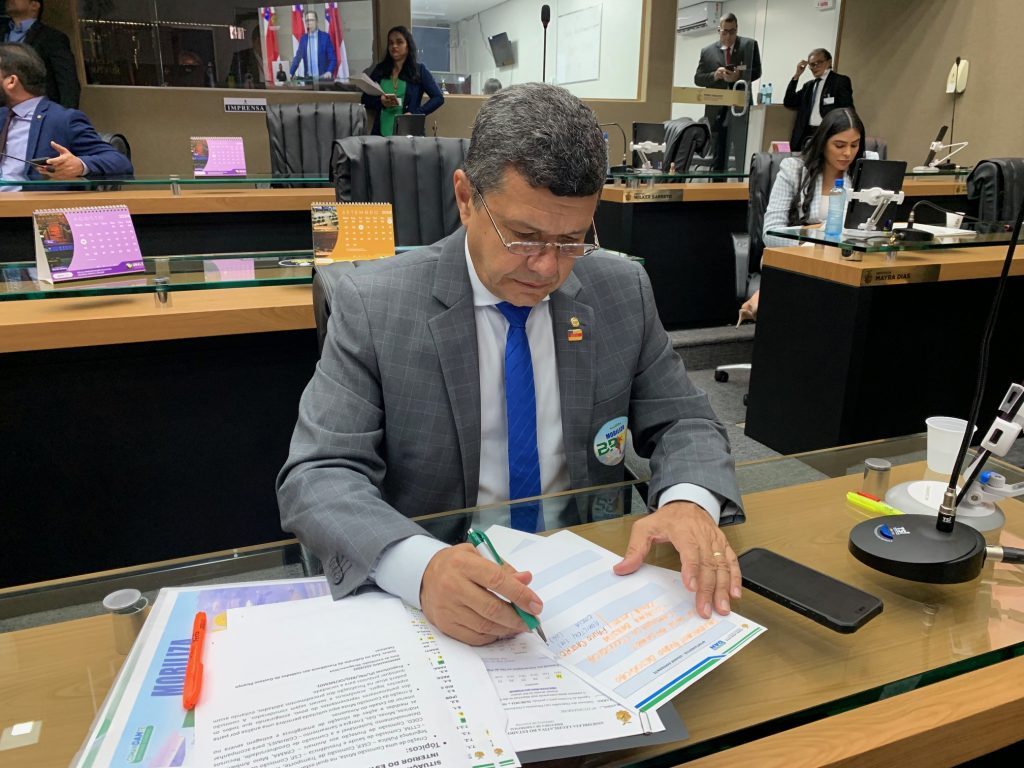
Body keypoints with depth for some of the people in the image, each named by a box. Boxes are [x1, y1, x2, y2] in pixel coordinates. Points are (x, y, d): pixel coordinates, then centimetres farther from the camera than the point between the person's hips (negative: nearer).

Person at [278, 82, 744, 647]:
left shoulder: (623, 291, -1)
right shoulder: (374, 304, -10)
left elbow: (684, 423, 4)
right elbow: (316, 476, -14)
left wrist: (689, 501, -19)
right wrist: (421, 565, -34)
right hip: (434, 601, -1)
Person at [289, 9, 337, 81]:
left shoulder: (325, 36, 0)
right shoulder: (303, 38, 11)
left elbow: (333, 58, -4)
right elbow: (297, 58, 13)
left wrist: (329, 72, -22)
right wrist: (291, 74, 2)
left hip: (324, 78, -3)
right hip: (308, 78, 3)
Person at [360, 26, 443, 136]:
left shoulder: (419, 70, 8)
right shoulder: (379, 70, 14)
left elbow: (438, 98, 0)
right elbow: (365, 99, 14)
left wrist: (415, 114, -12)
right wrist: (380, 102, -8)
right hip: (381, 132, 2)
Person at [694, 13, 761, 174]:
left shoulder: (749, 45, 6)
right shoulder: (707, 51, 11)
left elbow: (756, 71, 0)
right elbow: (697, 78, 7)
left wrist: (739, 76, -19)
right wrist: (714, 75, -12)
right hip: (717, 110, 2)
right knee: (718, 156, 5)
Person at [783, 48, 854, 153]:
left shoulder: (841, 81, 4)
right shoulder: (808, 85, 21)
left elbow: (847, 110, -3)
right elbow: (789, 103, 13)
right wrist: (797, 75, 7)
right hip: (806, 135, 5)